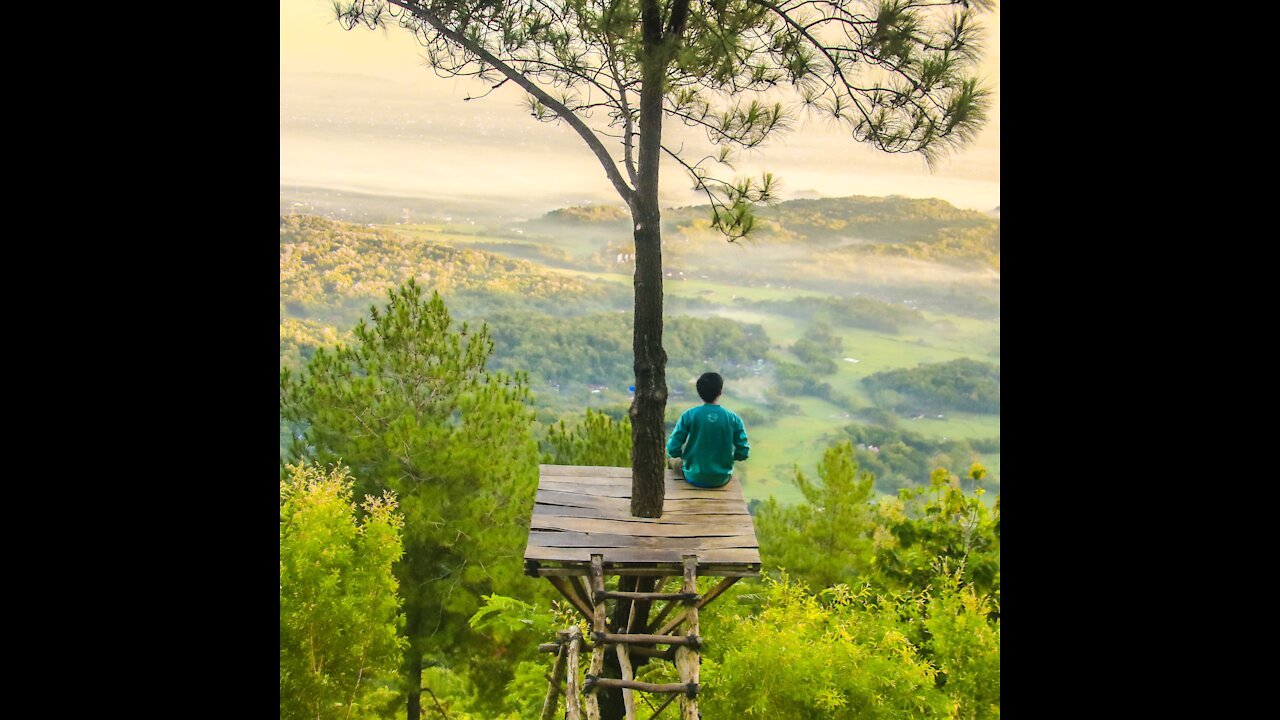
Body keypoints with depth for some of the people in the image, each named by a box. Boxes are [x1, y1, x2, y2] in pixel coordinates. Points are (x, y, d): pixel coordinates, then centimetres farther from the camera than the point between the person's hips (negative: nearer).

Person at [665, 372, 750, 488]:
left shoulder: (689, 415, -14)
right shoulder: (733, 418, -11)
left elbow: (673, 449, -13)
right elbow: (743, 453, -8)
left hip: (694, 478, -2)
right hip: (722, 479, 2)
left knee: (674, 460, 30)